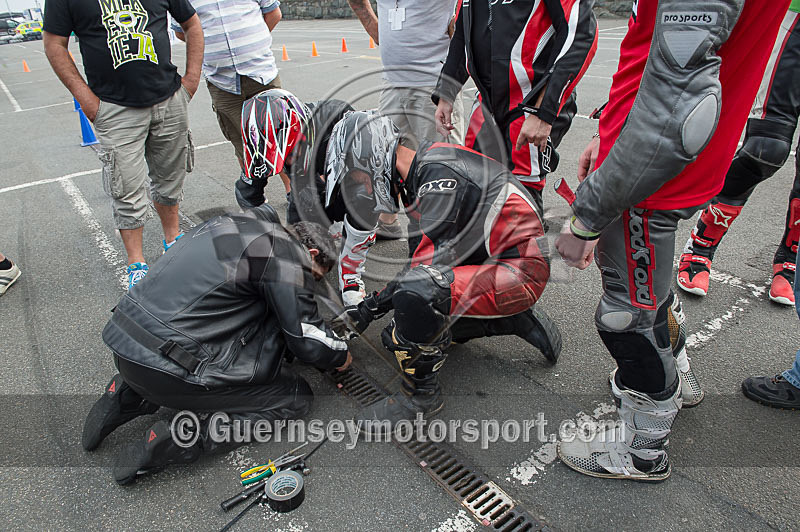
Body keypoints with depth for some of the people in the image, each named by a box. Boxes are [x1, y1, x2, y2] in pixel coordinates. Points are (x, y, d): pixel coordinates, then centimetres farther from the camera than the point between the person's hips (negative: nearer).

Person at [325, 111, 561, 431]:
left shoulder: (439, 174, -20)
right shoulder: (421, 177, 11)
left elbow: (426, 262, -25)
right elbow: (421, 260, 14)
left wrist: (370, 309, -13)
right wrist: (364, 310, 9)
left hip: (519, 271, -11)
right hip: (494, 261, 11)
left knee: (416, 294, -32)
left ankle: (421, 393, -8)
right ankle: (522, 322, 18)